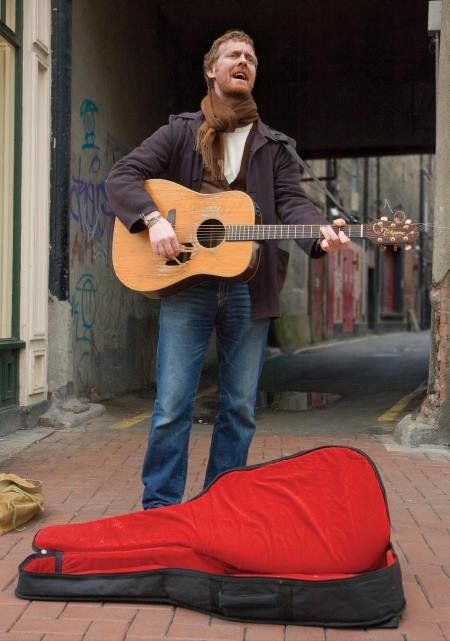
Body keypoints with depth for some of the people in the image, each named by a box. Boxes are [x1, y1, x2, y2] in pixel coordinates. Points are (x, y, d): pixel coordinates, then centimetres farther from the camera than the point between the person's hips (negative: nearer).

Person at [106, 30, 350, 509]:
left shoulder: (273, 145, 14)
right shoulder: (180, 132, 8)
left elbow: (290, 201, 1)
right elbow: (122, 176, 1)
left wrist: (320, 232, -21)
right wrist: (153, 220, -18)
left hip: (249, 287, 3)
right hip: (186, 283, -2)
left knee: (240, 408, 7)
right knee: (172, 405, -3)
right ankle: (159, 509, 10)